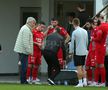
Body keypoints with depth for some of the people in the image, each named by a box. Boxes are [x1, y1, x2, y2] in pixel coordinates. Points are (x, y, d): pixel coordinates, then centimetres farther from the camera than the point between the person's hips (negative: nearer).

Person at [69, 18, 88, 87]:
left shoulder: (74, 32, -12)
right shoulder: (85, 31, 6)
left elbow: (72, 43, -8)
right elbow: (87, 42, 12)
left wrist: (71, 51, 4)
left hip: (77, 52, -6)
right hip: (84, 52, 6)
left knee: (79, 68, -3)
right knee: (82, 67, 16)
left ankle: (80, 83, -3)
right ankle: (85, 81, 11)